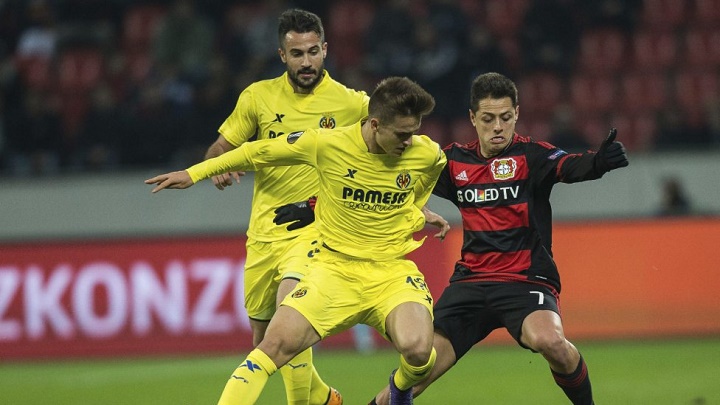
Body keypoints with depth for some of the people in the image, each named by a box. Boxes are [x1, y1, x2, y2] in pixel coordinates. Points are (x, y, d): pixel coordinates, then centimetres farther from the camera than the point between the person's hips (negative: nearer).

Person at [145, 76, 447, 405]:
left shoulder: (427, 156, -7)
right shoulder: (326, 143, -11)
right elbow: (260, 152, 5)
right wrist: (193, 173, 8)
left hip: (393, 271, 0)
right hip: (335, 268, 0)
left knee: (417, 348, -26)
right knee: (275, 345, -19)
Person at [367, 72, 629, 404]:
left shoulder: (530, 155, -6)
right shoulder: (455, 161, 7)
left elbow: (570, 167, -26)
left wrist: (599, 161, -49)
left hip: (526, 279, -4)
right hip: (470, 281, 4)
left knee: (548, 340, -34)